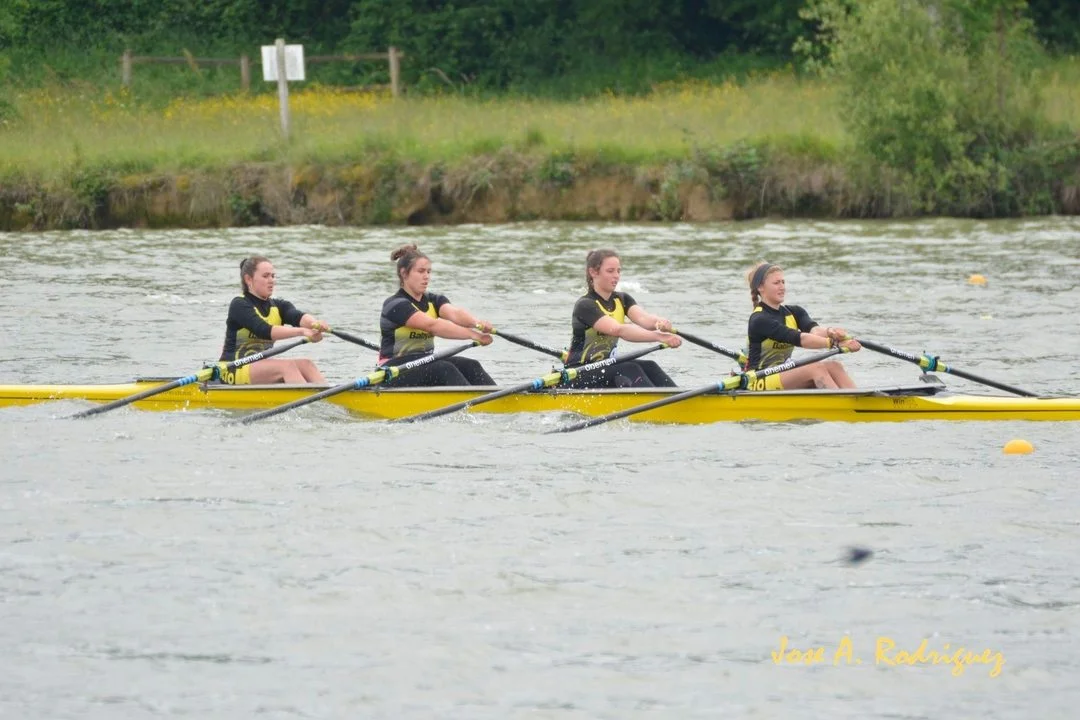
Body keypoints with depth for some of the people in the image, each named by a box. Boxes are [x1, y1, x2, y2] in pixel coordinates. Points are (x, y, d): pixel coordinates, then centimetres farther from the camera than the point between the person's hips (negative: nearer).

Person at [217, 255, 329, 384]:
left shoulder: (278, 306, 12)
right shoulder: (239, 305, -8)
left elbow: (298, 317, -10)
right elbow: (264, 331, -25)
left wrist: (314, 324, -36)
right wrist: (302, 331, -36)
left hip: (261, 366, 7)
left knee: (306, 365, -17)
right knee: (288, 366, -27)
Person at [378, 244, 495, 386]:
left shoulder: (433, 301, 11)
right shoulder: (396, 305, -13)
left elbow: (454, 313, -12)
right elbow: (432, 325, -26)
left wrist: (477, 324, -36)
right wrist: (473, 335, -34)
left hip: (424, 365, 7)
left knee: (470, 366, -16)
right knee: (444, 369, -31)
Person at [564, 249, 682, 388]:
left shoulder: (622, 299, 8)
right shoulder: (585, 305, -16)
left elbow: (642, 318, -13)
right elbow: (618, 330, -30)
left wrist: (661, 323, -38)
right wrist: (659, 336, -41)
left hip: (605, 368, 7)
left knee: (648, 367, -17)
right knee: (629, 370, -28)